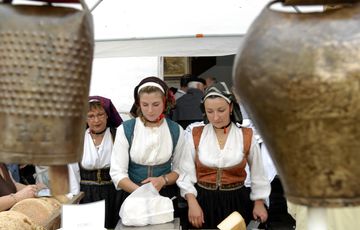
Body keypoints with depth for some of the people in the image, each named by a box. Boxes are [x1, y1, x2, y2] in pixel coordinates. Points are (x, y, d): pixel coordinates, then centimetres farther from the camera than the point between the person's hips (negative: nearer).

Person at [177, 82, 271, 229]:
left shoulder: (247, 136, -4)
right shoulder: (195, 135, -3)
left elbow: (257, 173, 6)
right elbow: (186, 173, -3)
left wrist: (259, 203, 7)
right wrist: (192, 203, -12)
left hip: (236, 202, 0)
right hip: (203, 201, 0)